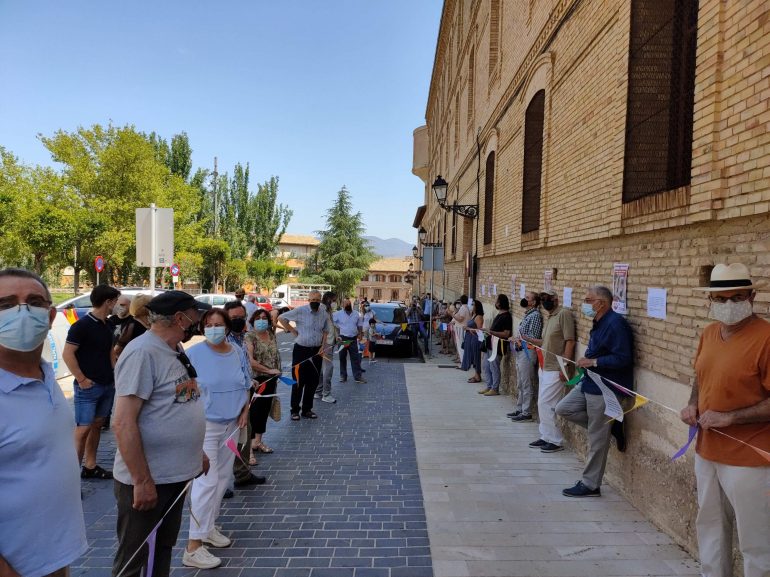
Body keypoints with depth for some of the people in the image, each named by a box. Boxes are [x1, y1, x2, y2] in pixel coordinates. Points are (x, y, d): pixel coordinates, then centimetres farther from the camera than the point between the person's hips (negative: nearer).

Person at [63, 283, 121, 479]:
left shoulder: (107, 326, 10)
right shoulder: (82, 325, -13)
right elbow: (67, 354, -16)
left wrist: (114, 374, 11)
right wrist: (81, 379, -17)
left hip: (108, 385, 8)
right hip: (88, 387, -8)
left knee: (97, 425, 13)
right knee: (84, 429, -6)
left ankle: (90, 467, 24)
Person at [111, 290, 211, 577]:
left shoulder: (175, 351, 8)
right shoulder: (142, 352, -21)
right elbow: (123, 423, -24)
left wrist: (197, 452, 18)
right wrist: (142, 481, -23)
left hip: (176, 475, 8)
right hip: (147, 480, -8)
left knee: (164, 550, 22)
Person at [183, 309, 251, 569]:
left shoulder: (238, 352, 3)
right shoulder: (194, 353, -14)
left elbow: (244, 385, 13)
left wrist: (245, 411, 3)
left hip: (231, 424, 6)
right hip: (204, 424, -6)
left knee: (222, 477, 16)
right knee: (206, 481, -9)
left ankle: (208, 526, 34)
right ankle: (193, 547, 0)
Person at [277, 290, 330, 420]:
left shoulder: (324, 314, 4)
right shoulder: (300, 311, -10)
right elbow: (281, 318, -4)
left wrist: (322, 346, 5)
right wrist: (292, 330, -7)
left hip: (316, 351, 4)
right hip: (301, 350, -4)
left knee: (313, 381, 9)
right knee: (299, 381, 0)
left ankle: (307, 409, 21)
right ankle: (295, 410, 12)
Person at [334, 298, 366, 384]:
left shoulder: (356, 314, 9)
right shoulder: (338, 314, -5)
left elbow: (359, 325, 16)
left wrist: (359, 334, 7)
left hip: (353, 339, 3)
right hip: (343, 339, -3)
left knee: (355, 358, 3)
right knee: (342, 358, 5)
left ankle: (358, 376, 6)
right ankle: (343, 376, 15)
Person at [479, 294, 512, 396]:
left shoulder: (507, 316, -15)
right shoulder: (499, 315, 15)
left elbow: (506, 334, -21)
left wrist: (491, 332, -26)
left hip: (497, 346, -10)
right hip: (490, 344, 10)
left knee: (494, 367, -1)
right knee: (485, 365, 14)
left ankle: (495, 389, 11)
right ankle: (489, 386, 24)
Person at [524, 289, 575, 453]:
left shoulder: (564, 313, -12)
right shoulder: (548, 317, 15)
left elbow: (570, 341, -17)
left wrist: (564, 366, -20)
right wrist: (529, 339, 5)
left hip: (555, 370, -9)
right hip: (545, 368, 9)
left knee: (546, 404, -7)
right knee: (543, 404, 12)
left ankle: (555, 440, 5)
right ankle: (546, 437, 22)